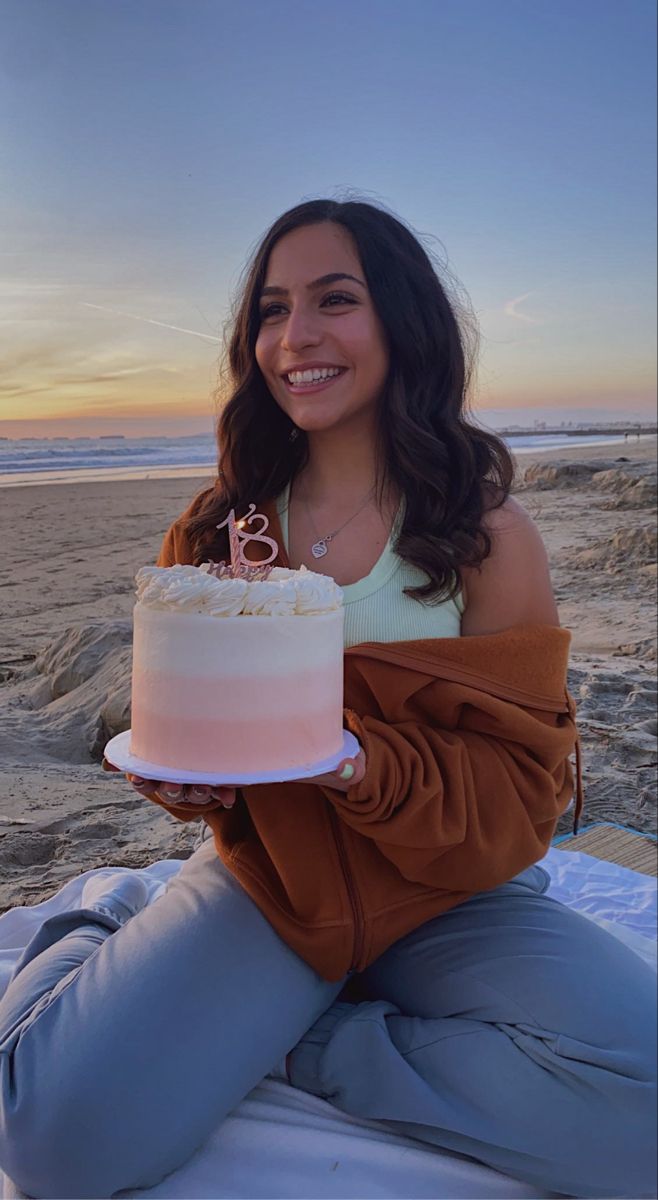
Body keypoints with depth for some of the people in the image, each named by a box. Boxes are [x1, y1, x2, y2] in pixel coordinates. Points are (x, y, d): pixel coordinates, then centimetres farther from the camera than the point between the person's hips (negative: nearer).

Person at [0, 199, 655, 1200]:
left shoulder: (485, 535, -8)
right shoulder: (217, 529, -2)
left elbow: (520, 789, -10)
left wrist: (360, 764, -29)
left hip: (442, 900, 1)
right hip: (262, 882, 0)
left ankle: (291, 1050, -8)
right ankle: (105, 924, 9)